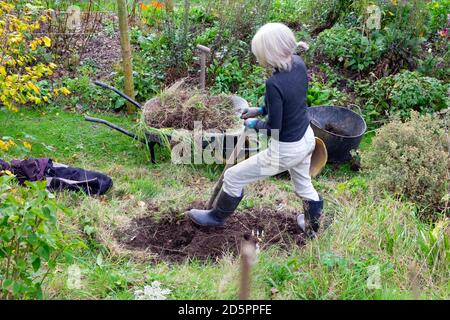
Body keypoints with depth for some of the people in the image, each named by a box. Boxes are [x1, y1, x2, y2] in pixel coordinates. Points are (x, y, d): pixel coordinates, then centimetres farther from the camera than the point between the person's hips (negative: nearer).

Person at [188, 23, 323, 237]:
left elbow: (273, 129, -23)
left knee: (233, 177, 10)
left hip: (286, 150, -8)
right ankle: (313, 228, 55)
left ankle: (217, 217, 35)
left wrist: (254, 124, -4)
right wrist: (260, 110, 10)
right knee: (304, 185, 32)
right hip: (307, 139, 8)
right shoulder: (298, 63, -8)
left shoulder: (274, 84, -31)